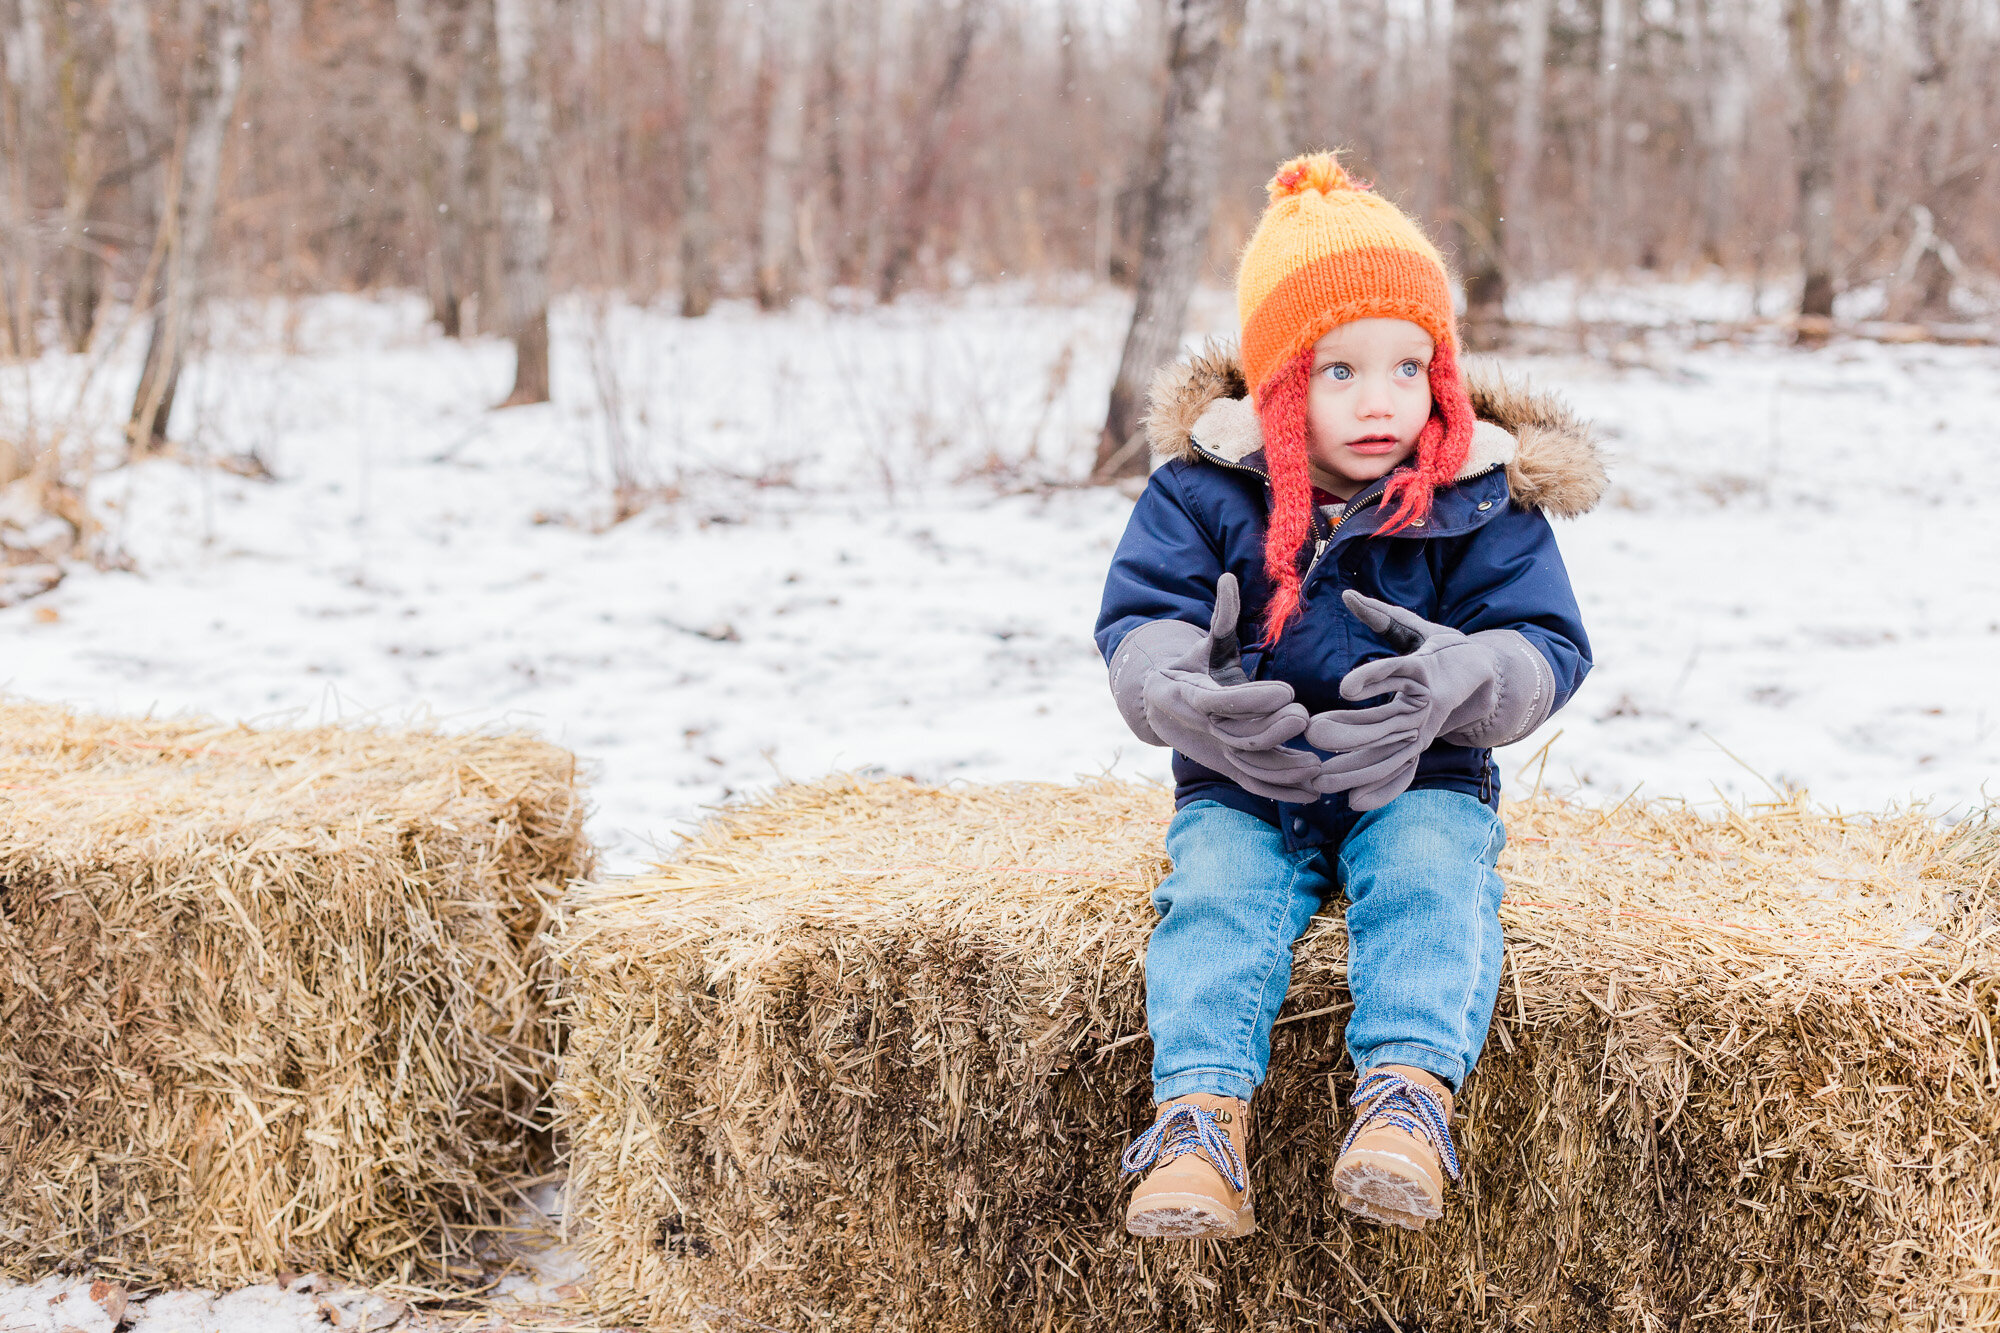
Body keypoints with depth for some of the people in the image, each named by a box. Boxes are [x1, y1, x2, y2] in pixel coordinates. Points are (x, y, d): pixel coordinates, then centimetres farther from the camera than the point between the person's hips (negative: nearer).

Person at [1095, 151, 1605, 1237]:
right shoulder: (1203, 489, -3)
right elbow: (1138, 623, -10)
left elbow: (1547, 643, -8)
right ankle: (1200, 1115, -34)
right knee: (1216, 894, -26)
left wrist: (1460, 677, -33)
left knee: (1434, 879, -29)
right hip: (1241, 788, 0)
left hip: (1423, 780, 0)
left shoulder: (1481, 500, -3)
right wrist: (1184, 692, -35)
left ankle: (1408, 1093, -39)